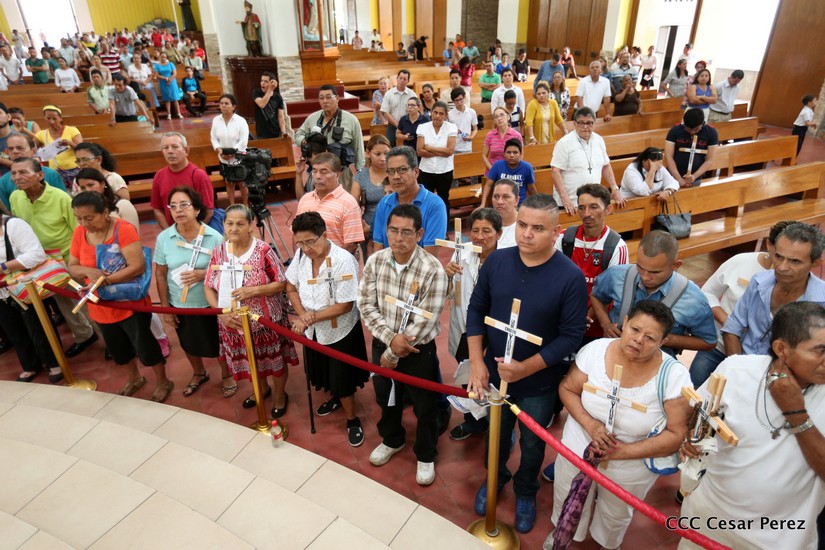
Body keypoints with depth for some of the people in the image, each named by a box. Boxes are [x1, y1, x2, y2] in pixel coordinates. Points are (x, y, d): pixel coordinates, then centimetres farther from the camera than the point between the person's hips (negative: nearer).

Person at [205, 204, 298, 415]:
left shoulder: (264, 251, -18)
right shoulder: (218, 252, -5)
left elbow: (282, 283, -14)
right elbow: (208, 288, 0)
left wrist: (254, 290, -28)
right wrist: (221, 312, -15)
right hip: (234, 323, 4)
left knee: (275, 361, 15)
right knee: (250, 361, 25)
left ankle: (279, 396, 42)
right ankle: (262, 389, 53)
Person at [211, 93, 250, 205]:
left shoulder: (241, 121, -13)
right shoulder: (216, 120, -1)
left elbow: (243, 141, -16)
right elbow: (213, 138, 3)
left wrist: (232, 153, -22)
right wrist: (218, 149, -17)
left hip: (239, 158, -4)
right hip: (223, 159, 4)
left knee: (242, 183, 9)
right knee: (229, 183, 15)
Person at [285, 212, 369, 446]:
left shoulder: (343, 260, -28)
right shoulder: (301, 255, -11)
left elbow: (345, 305, -25)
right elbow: (291, 287, 2)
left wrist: (312, 318, -23)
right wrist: (301, 313, -15)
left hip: (340, 331, -6)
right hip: (313, 330, 6)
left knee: (342, 378, 8)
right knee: (325, 373, 25)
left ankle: (352, 419, 34)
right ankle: (336, 398, 56)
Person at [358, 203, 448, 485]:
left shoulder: (433, 270, -25)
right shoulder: (375, 261, -11)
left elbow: (425, 322, -23)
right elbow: (366, 305, -8)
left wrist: (394, 354, -17)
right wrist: (390, 338, -22)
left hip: (418, 350, -4)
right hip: (382, 344, 4)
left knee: (424, 407, 16)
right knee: (386, 398, 26)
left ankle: (426, 456, 42)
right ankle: (392, 440, 54)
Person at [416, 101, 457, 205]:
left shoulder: (451, 127, -4)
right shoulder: (422, 127, -2)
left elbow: (450, 150, -15)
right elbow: (419, 151, -11)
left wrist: (429, 148, -11)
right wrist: (442, 152, -14)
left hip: (444, 172, 0)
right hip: (426, 171, 0)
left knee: (444, 200, 15)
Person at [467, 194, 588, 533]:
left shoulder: (570, 277, -22)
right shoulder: (496, 262, -12)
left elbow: (571, 336, -18)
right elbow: (476, 310, -4)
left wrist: (525, 368, -26)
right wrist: (476, 362, -12)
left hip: (539, 383, -2)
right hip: (494, 373, 3)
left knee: (532, 444, 22)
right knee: (497, 436, 26)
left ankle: (526, 492, 51)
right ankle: (496, 479, 56)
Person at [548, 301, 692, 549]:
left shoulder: (674, 376, -26)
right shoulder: (595, 350, -21)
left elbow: (676, 435, -21)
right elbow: (567, 389, -9)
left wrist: (622, 452, -27)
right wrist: (589, 425, -25)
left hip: (631, 468, -1)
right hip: (578, 450, 2)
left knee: (616, 515, 29)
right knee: (568, 503, 28)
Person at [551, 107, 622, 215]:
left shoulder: (599, 140, 7)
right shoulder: (564, 143, -9)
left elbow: (606, 166, 17)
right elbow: (556, 171, -12)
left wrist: (615, 189, 10)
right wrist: (564, 198, -20)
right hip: (570, 203, -5)